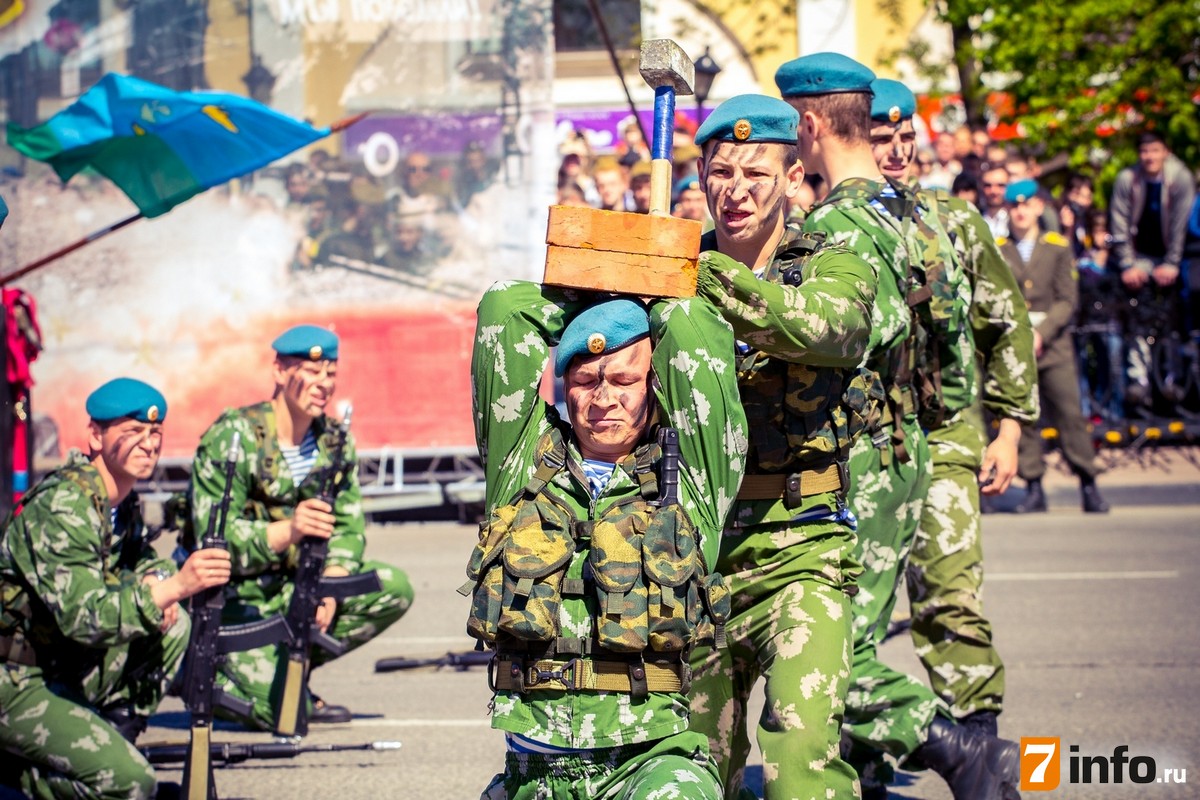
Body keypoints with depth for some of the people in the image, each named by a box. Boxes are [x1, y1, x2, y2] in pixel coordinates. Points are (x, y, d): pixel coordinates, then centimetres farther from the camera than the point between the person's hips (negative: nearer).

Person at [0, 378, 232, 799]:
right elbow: (82, 618, -31)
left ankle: (110, 740, 5)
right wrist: (173, 586, -40)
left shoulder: (122, 501, 5)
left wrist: (154, 582, -6)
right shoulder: (61, 508, -23)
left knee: (174, 626, 0)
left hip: (64, 667, 9)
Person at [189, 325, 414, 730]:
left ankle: (290, 664, 0)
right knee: (282, 712, -24)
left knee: (394, 588, -12)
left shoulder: (334, 441, 4)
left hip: (292, 587, 7)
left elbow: (349, 527, 0)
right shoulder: (232, 437, -17)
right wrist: (288, 531, -42)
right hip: (234, 595, -7)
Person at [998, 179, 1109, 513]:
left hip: (1053, 345, 0)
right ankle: (1034, 488, 3)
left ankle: (1089, 486, 1)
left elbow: (1067, 300, 3)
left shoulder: (1058, 247, 8)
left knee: (1070, 415, -6)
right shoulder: (996, 251, 8)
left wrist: (1041, 334, -10)